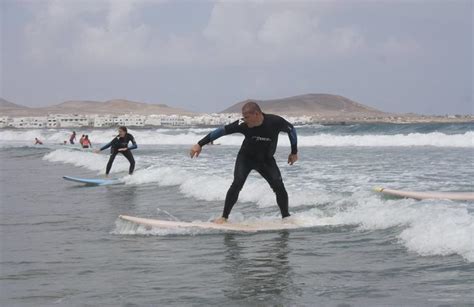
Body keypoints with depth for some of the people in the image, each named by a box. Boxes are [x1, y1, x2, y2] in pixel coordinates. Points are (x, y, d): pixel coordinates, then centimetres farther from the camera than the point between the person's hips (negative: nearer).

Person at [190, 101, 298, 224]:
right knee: (237, 184, -20)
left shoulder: (275, 122, -26)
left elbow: (291, 129, -6)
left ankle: (286, 217, 3)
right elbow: (221, 131, -19)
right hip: (246, 157, 0)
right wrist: (200, 144, -20)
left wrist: (294, 152, 2)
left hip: (266, 160, 1)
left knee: (279, 186, -14)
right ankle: (224, 217, -10)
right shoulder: (243, 124, -26)